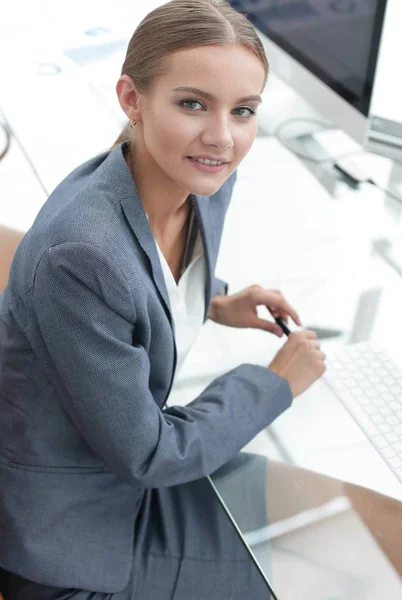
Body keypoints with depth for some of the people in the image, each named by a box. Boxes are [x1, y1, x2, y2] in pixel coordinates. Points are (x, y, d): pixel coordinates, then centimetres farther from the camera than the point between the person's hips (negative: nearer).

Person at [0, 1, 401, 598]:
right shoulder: (81, 252, -35)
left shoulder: (205, 184, -10)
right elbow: (147, 454, -25)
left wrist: (214, 305, -1)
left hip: (133, 463, 7)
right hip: (68, 530, -7)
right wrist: (277, 382, -15)